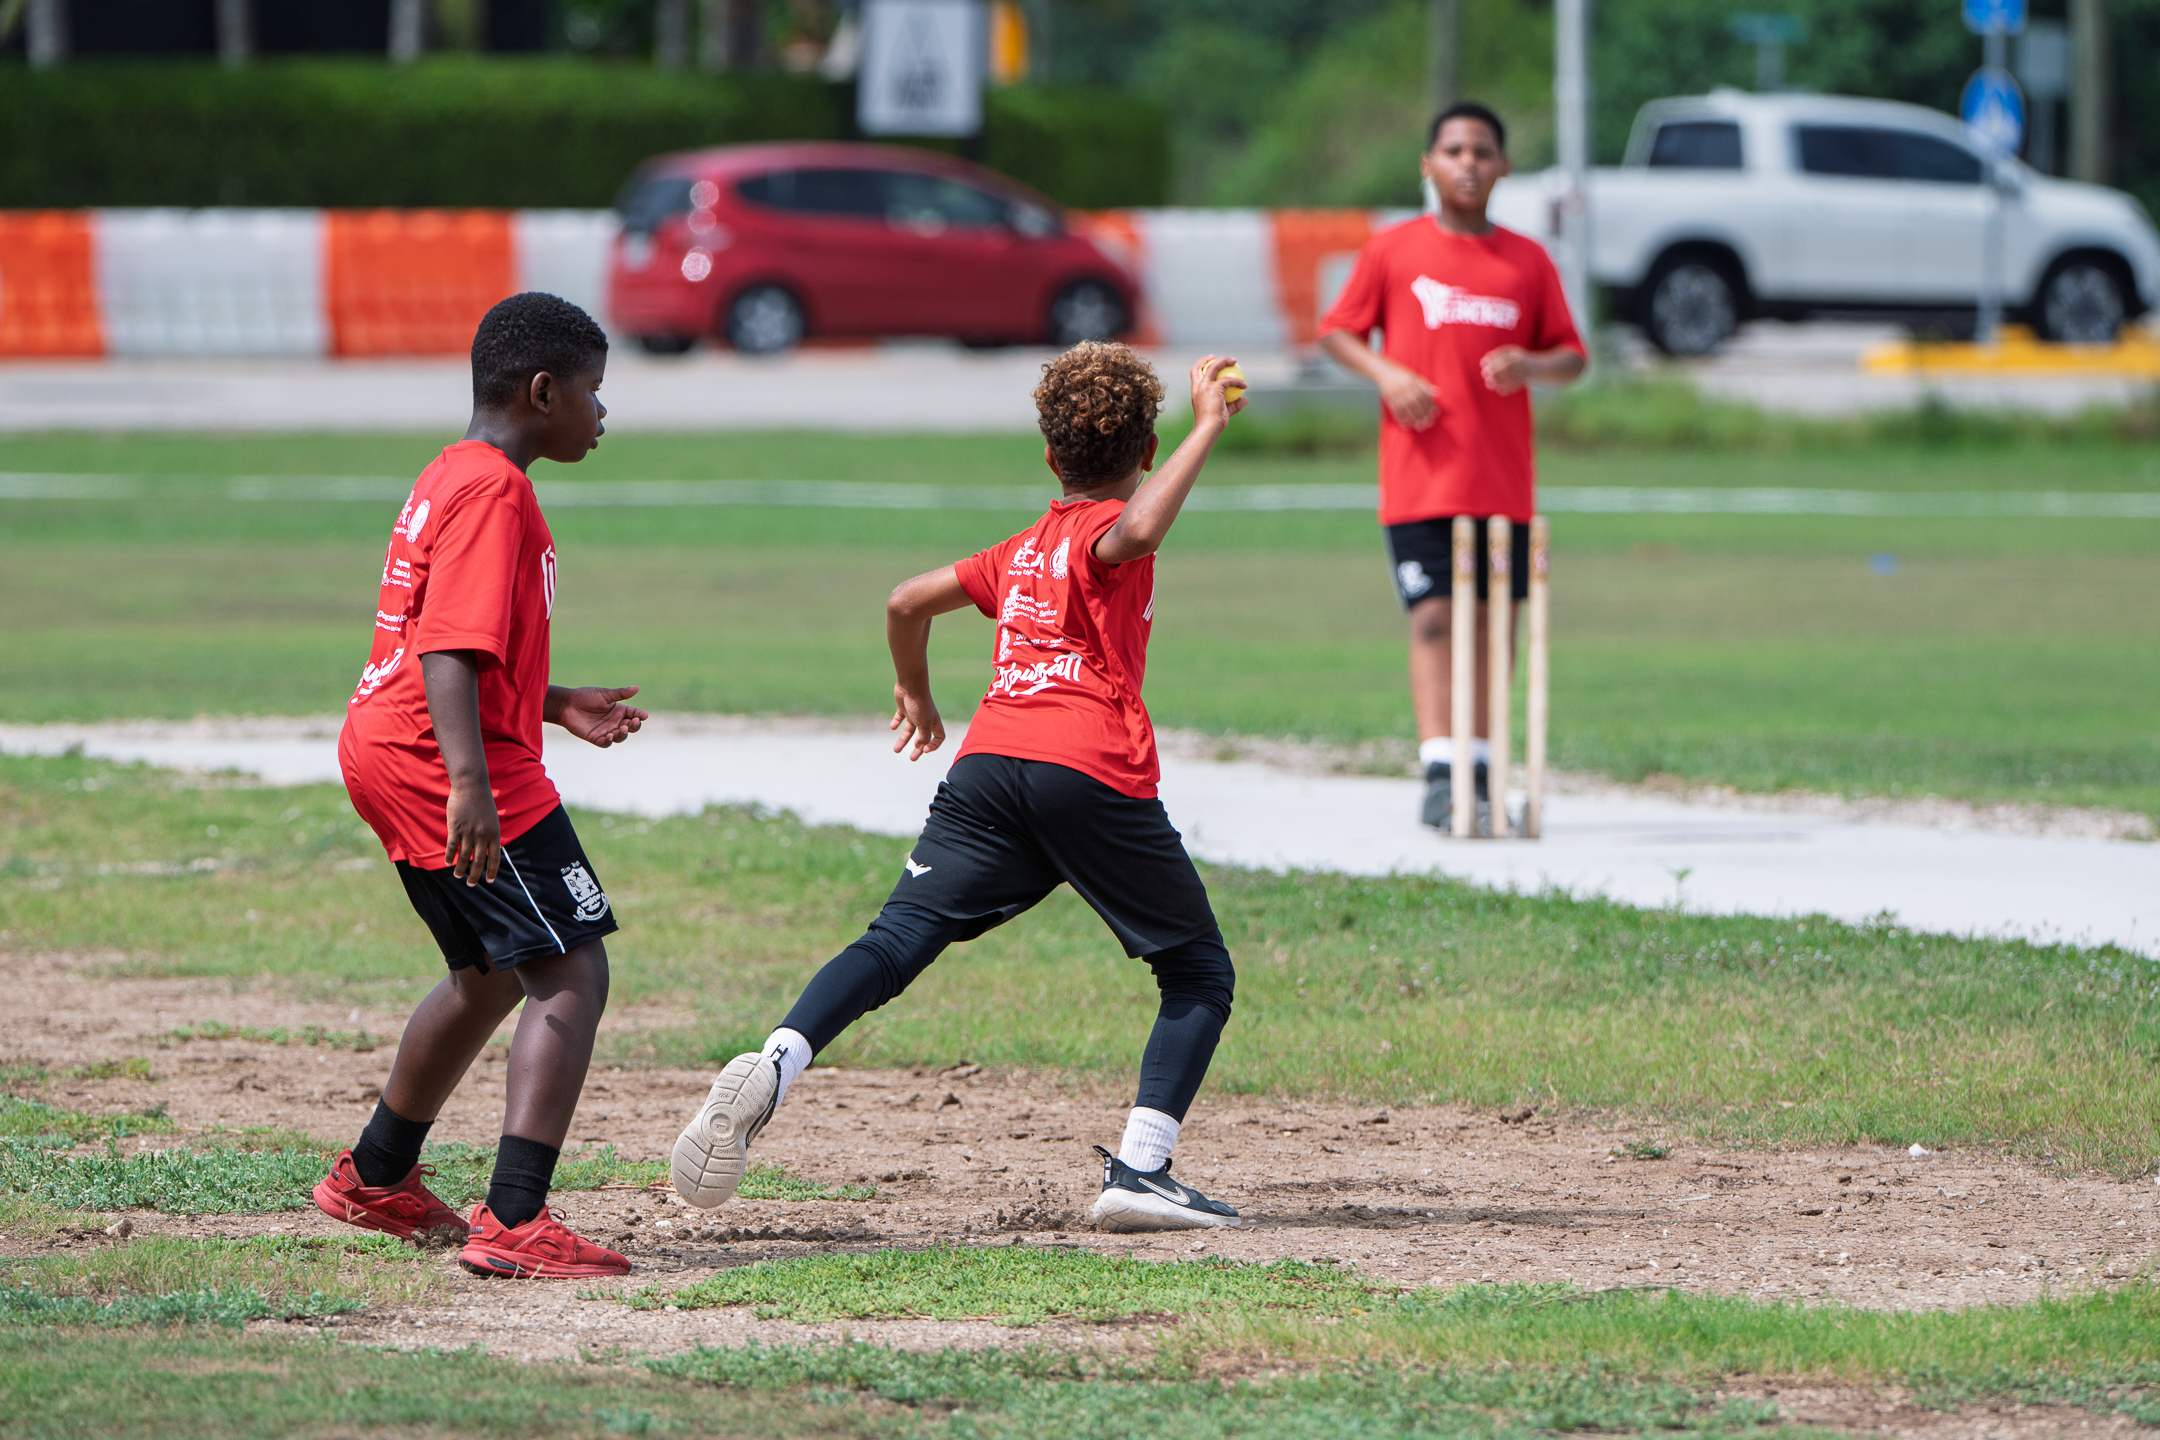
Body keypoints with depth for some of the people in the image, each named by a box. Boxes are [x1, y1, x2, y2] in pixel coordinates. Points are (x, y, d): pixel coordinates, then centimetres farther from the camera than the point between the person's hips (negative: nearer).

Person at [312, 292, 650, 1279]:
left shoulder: (449, 480, 18)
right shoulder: (494, 492, -15)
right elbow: (450, 650, -25)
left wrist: (556, 707, 26)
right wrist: (470, 782, -33)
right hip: (442, 763, -11)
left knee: (492, 973, 27)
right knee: (571, 978, -13)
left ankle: (376, 1180, 41)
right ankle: (514, 1225, -24)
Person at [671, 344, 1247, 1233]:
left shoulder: (1019, 553, 27)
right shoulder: (1106, 530, 8)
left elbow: (907, 603, 33)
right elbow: (1135, 533, -17)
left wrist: (915, 694, 51)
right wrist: (1206, 427, -9)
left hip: (988, 761, 5)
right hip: (1093, 775, -5)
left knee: (898, 940, -6)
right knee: (1199, 975, 9)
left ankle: (773, 1067, -33)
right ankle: (1139, 1170, -6)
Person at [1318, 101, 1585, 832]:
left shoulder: (1528, 261, 7)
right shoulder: (1392, 251, 2)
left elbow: (1571, 355, 10)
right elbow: (1337, 331, 8)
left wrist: (1532, 366, -12)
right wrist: (1385, 374, -11)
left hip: (1504, 481, 3)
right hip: (1419, 475, -3)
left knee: (1497, 621, 5)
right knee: (1433, 616, -9)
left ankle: (1480, 769, 16)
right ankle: (1439, 777, -13)